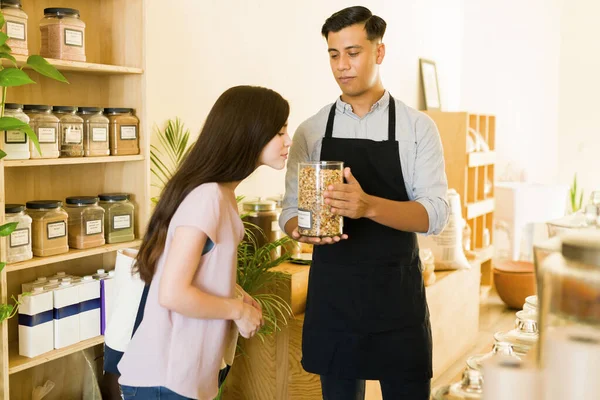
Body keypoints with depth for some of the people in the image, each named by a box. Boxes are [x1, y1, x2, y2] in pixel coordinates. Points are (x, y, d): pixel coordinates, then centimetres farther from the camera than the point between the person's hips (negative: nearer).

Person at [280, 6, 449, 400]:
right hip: (331, 294, 2)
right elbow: (290, 210, 5)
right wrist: (303, 228, -19)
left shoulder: (418, 127, -3)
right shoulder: (310, 131, 4)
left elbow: (435, 213, -12)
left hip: (398, 293, -2)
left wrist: (369, 206, -30)